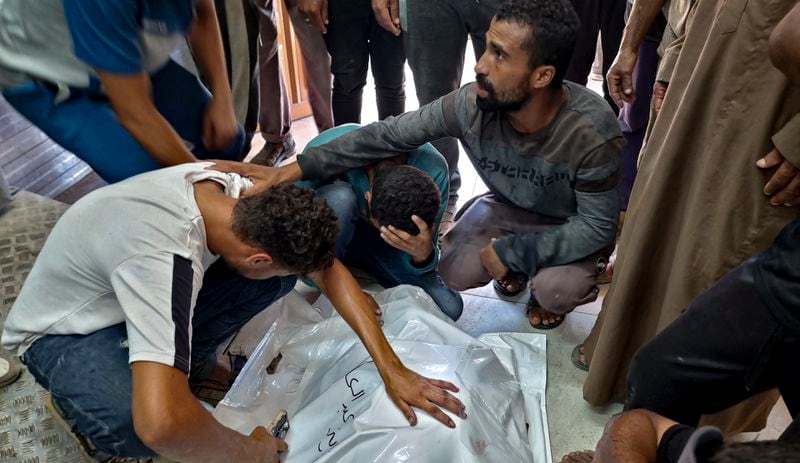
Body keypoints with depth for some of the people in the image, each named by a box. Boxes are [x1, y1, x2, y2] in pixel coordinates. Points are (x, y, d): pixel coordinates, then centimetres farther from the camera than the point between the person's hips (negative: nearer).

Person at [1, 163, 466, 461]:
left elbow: (329, 270, -14)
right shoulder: (166, 259, -43)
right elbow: (161, 422, -50)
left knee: (281, 274, -15)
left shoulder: (235, 192, -20)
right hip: (63, 333, -5)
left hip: (137, 291, 6)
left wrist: (392, 370, -18)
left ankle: (187, 359, 7)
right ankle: (84, 407, 0)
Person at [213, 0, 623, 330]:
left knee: (555, 287, -29)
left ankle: (553, 293, 10)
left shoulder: (591, 132, -36)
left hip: (573, 225, -2)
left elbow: (598, 225, -26)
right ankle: (518, 270, 18)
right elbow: (389, 135, -21)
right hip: (510, 207, 3)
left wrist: (513, 251, -30)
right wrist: (294, 169, -25)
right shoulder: (472, 104, -27)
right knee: (456, 272, -14)